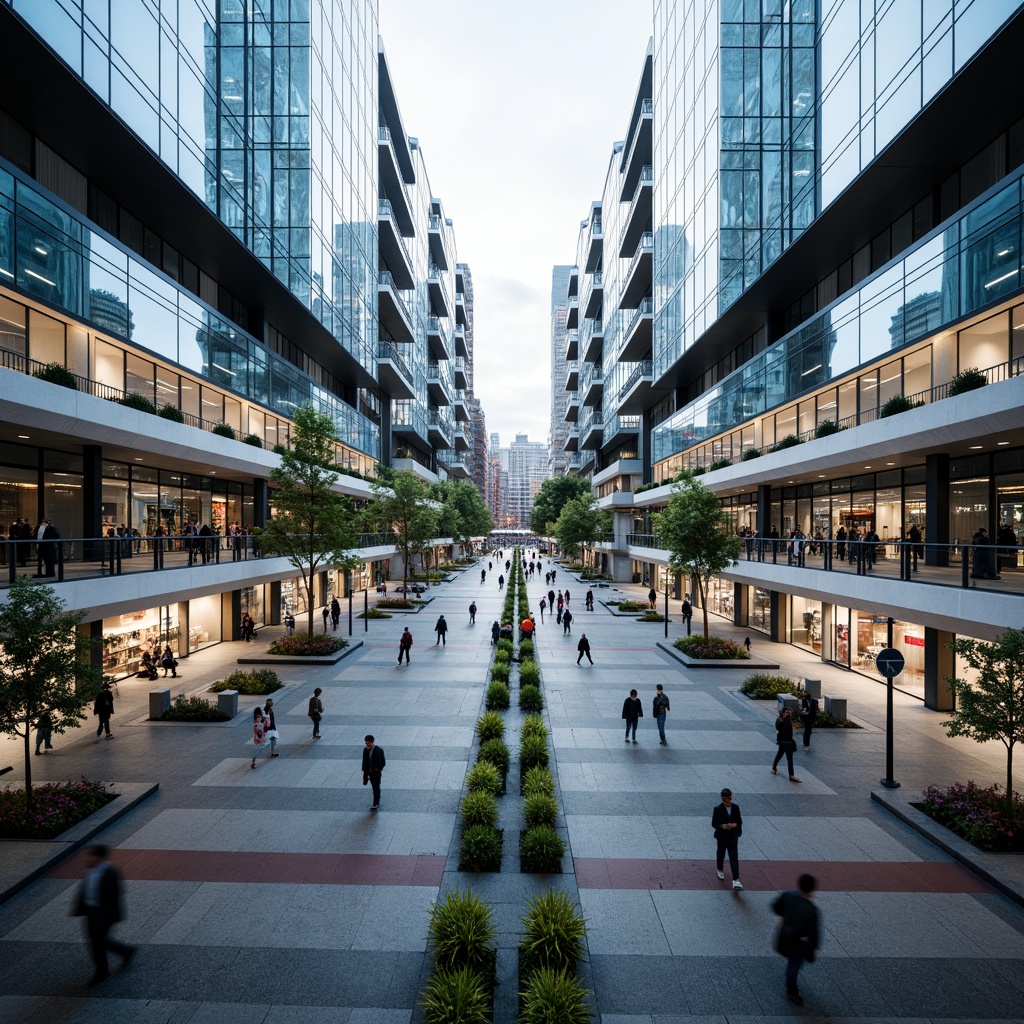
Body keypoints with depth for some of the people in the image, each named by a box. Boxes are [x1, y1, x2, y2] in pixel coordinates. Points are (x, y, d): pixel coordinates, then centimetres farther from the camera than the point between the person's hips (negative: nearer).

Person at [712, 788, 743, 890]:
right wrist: (722, 826, -30)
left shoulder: (736, 807, -5)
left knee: (734, 858, -5)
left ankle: (736, 880, -5)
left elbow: (739, 821, 6)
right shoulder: (718, 809, -15)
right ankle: (720, 870, 44)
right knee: (721, 854, 18)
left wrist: (736, 824, -14)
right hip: (722, 837, -1)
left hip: (733, 837, 1)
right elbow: (714, 824, -12)